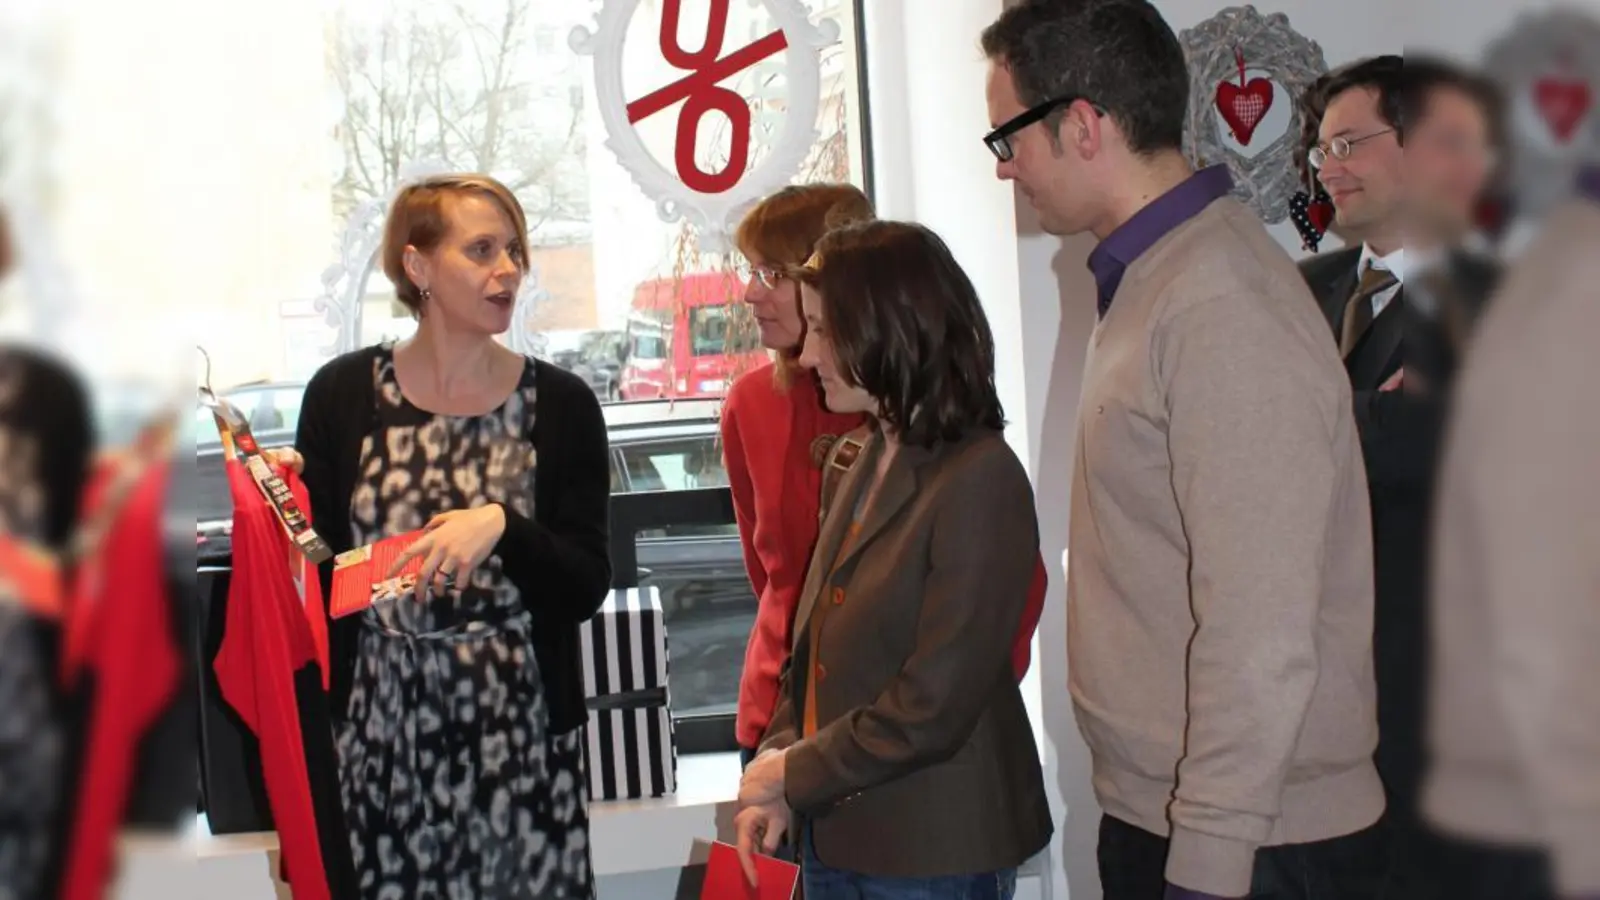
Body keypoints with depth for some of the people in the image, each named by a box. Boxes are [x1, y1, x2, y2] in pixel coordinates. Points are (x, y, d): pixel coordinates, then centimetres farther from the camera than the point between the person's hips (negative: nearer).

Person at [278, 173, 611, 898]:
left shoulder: (558, 402, -2)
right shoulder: (344, 392, -1)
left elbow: (588, 588, -5)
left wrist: (500, 527, -21)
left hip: (520, 722, 0)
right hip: (380, 721, 0)